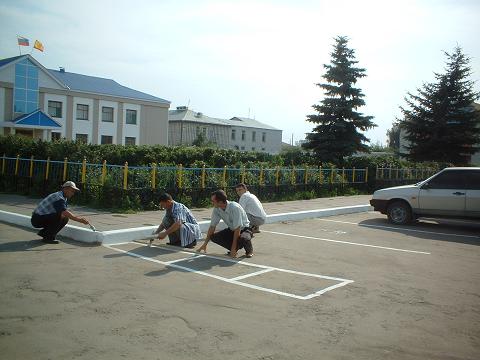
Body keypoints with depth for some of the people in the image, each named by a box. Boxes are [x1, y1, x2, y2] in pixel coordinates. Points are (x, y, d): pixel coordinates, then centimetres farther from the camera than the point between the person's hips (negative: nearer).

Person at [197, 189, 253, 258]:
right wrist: (205, 244, -6)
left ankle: (249, 250, -4)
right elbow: (212, 226, -5)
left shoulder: (235, 208, -32)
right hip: (232, 230, 6)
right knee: (213, 237, -16)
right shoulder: (216, 209, -13)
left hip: (244, 229, -6)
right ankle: (235, 248, 3)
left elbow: (237, 229, -31)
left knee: (243, 238, -40)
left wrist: (233, 248, -29)